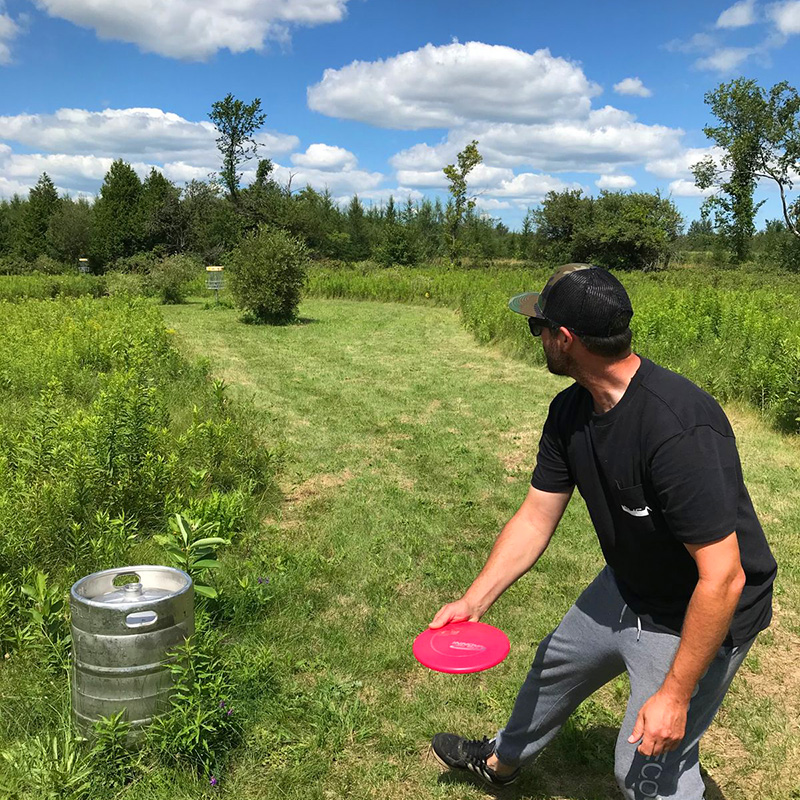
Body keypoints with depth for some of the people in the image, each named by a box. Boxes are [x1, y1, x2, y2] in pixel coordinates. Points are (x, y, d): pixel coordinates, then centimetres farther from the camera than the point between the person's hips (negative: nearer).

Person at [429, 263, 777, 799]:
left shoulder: (677, 428, -38)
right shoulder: (570, 411, -10)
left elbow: (722, 578, -34)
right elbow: (537, 517, -3)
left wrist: (675, 695, -27)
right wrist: (474, 601, -9)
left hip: (701, 617, -8)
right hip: (627, 589, 9)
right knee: (555, 665, 26)